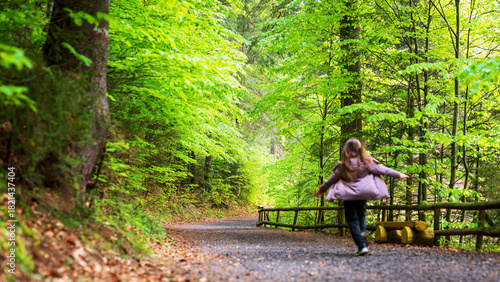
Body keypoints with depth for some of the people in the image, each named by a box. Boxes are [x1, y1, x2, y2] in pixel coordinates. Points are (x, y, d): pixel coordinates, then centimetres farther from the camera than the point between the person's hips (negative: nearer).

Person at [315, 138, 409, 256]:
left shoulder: (343, 166, -11)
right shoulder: (367, 163, -6)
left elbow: (331, 180, -1)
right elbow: (383, 170, 2)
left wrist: (321, 189, 14)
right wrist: (399, 175, 16)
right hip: (363, 195, 2)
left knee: (352, 221, 3)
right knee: (361, 215, 24)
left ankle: (361, 246, -7)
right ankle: (362, 229, -3)